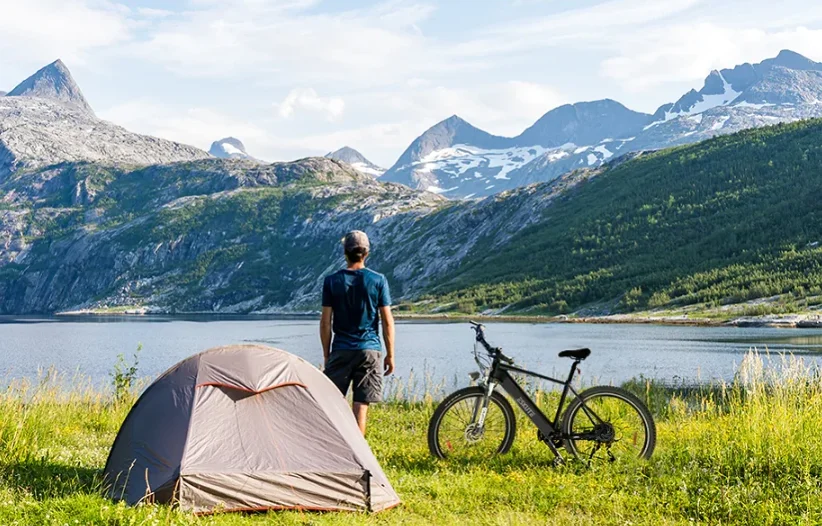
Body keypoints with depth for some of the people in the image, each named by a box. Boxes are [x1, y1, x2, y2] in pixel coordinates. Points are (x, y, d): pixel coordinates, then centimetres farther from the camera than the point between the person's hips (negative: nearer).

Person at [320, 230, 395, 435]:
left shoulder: (332, 281, 0)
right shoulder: (378, 280, -1)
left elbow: (325, 321, 1)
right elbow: (387, 321, -1)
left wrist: (326, 354, 10)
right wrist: (390, 355, 6)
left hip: (341, 351, 0)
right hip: (370, 349, 0)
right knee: (361, 405, 1)